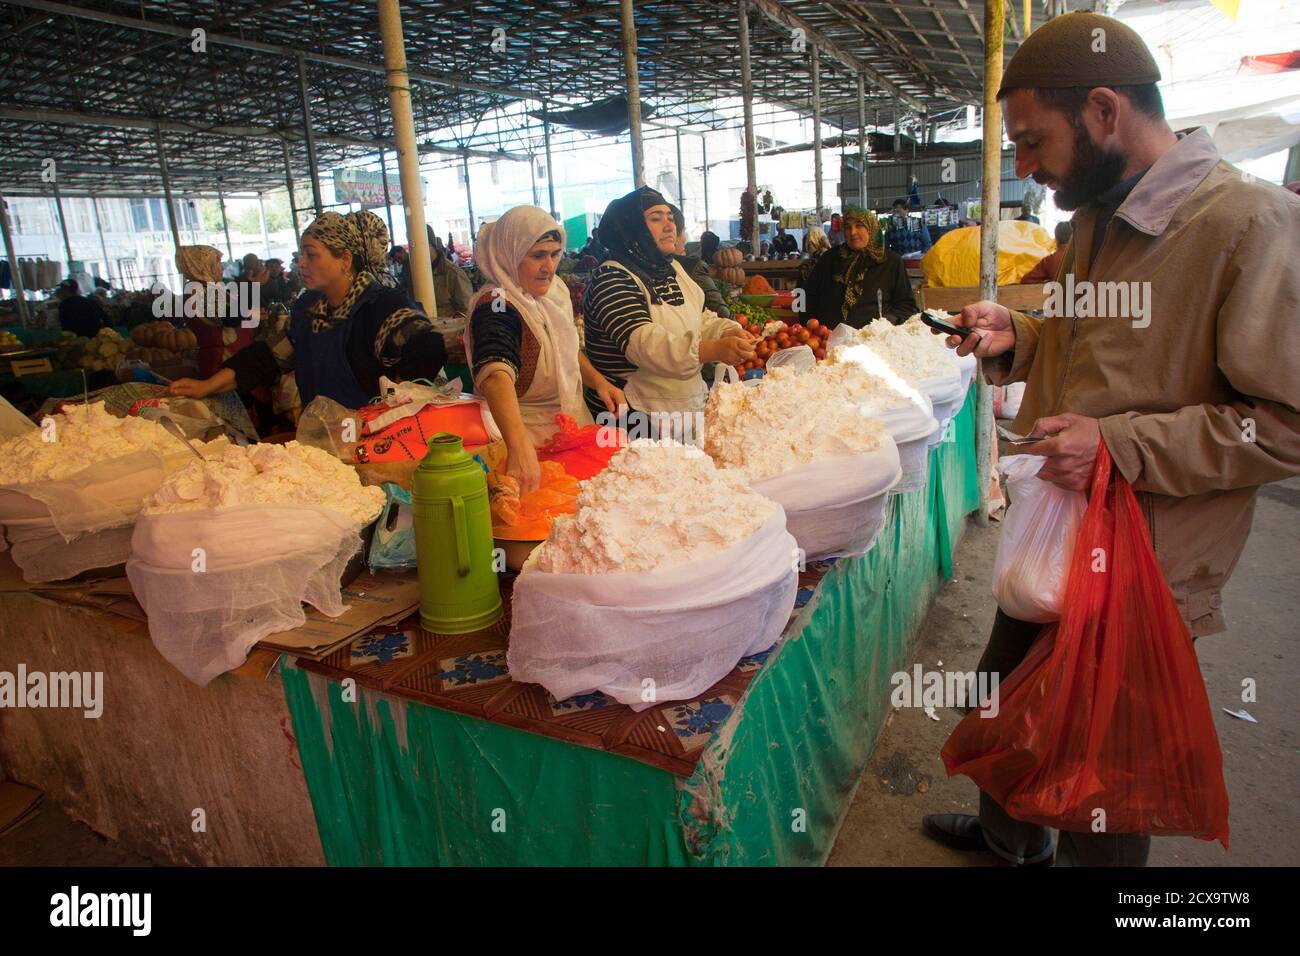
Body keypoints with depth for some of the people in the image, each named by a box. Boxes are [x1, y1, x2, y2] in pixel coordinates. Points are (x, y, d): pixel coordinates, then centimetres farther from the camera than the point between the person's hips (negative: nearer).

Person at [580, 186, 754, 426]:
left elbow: (700, 319, 16)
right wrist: (716, 350, -41)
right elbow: (644, 345, -30)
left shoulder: (673, 268, 12)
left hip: (692, 405, 8)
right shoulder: (611, 280, -16)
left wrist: (730, 333, -7)